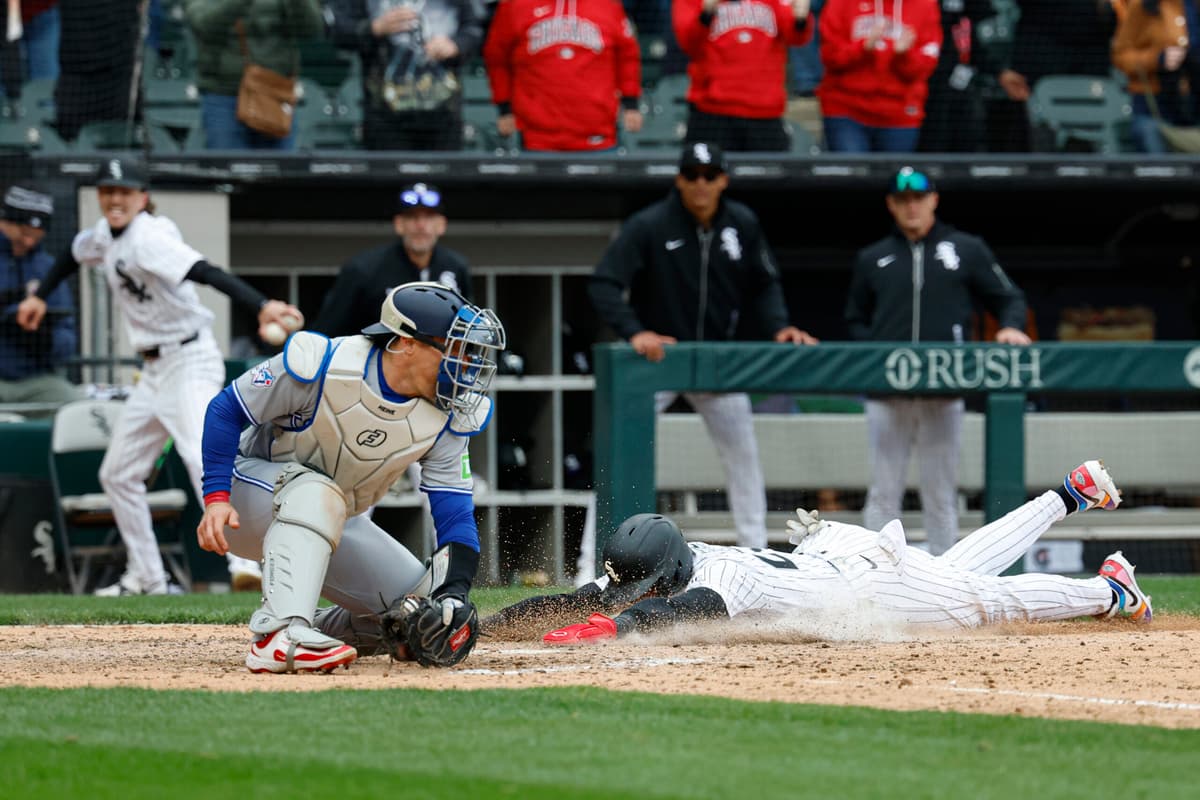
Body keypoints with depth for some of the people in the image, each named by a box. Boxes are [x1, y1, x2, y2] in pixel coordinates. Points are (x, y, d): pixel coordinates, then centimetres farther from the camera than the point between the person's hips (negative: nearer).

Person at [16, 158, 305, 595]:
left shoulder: (149, 239, -21)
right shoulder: (105, 235, 5)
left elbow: (207, 273, -37)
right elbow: (75, 255, 31)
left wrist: (261, 305, -50)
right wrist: (40, 295, 26)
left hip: (190, 362, -10)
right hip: (155, 372, 10)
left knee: (203, 458, -28)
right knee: (118, 474, 14)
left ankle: (245, 562, -39)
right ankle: (146, 577, 24)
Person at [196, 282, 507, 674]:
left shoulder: (445, 419, -12)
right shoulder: (322, 365, -26)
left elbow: (454, 512, -12)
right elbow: (226, 410, -18)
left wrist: (456, 592, -29)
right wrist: (216, 497, -27)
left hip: (332, 523, 6)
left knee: (429, 611, -3)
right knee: (319, 494, -40)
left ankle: (318, 631, 18)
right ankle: (280, 635, -49)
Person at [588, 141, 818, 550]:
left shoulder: (742, 224, -3)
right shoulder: (649, 225, -16)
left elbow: (765, 285, 9)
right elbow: (603, 284, -21)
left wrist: (778, 325, -9)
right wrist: (634, 332, -35)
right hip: (657, 358, -4)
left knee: (744, 455, 8)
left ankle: (756, 554, 20)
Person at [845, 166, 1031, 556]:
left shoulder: (967, 250, 10)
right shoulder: (872, 259, 15)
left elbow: (1009, 299, 12)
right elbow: (855, 320, 19)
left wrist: (1011, 327, -9)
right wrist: (871, 350, -1)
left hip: (943, 392, -1)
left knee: (940, 494, 2)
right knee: (884, 492, -2)